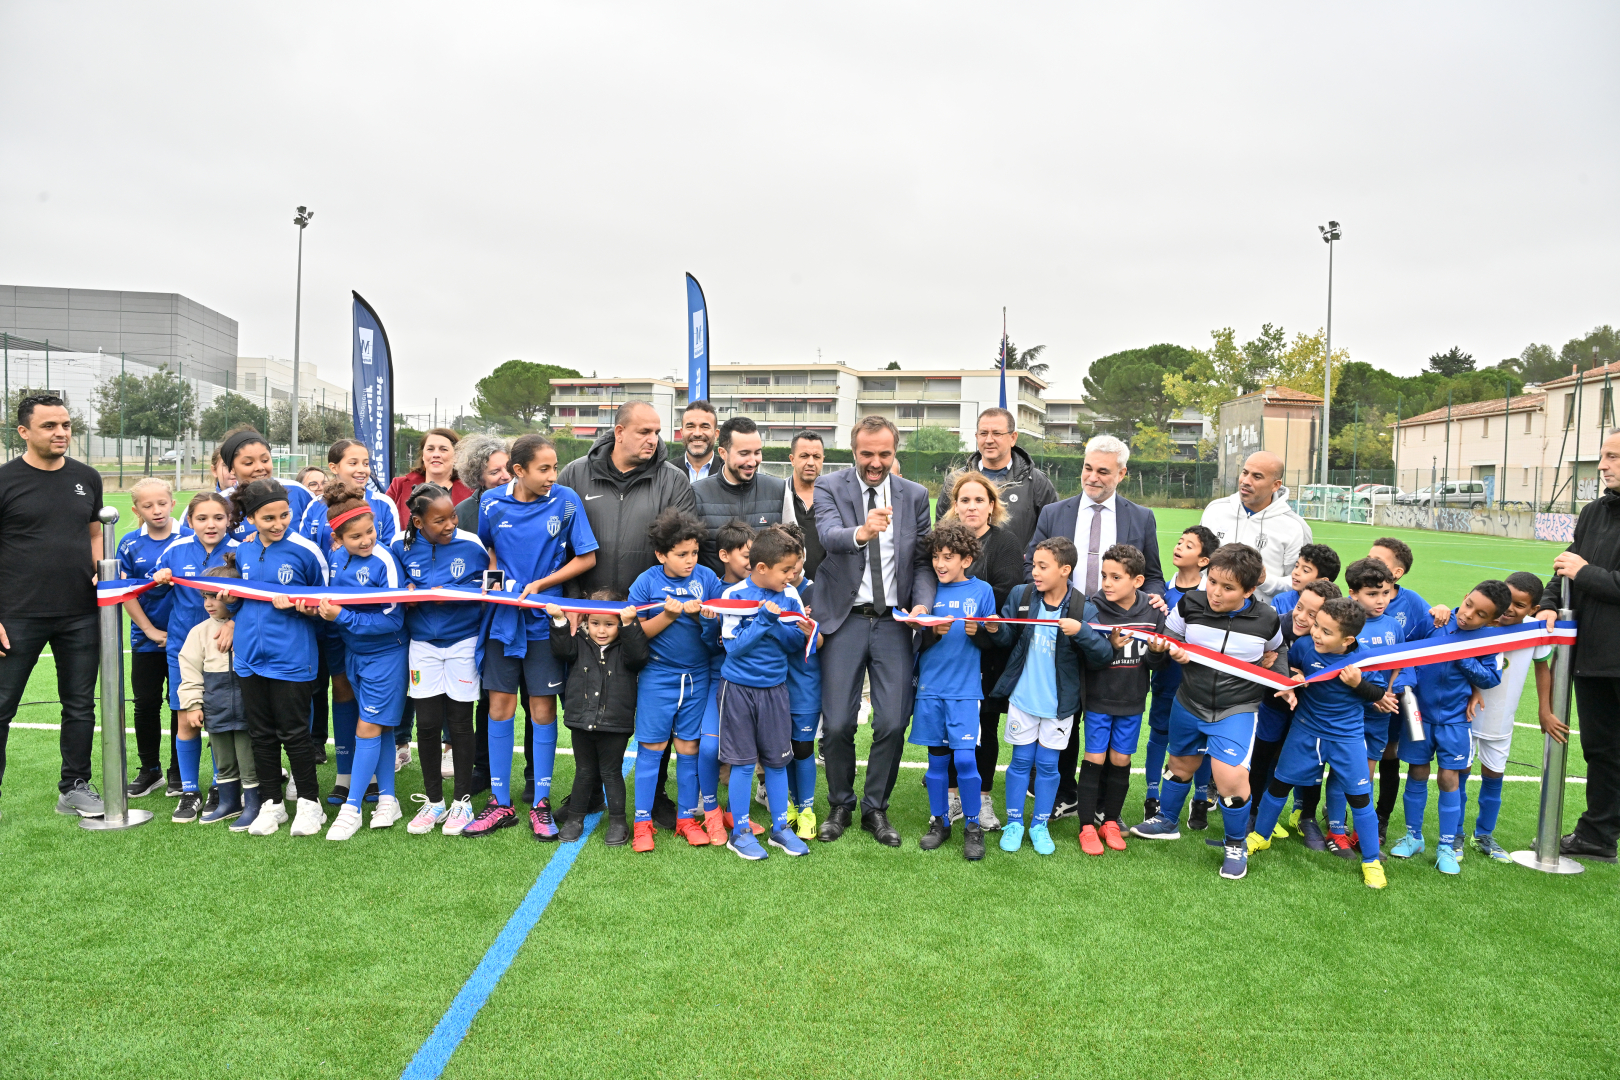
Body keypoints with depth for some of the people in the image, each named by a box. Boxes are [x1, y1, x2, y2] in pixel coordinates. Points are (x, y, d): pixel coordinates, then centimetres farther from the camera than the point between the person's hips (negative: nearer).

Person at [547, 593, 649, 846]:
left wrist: (629, 624, -29)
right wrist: (559, 621, -22)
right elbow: (562, 650, -10)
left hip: (614, 725, -2)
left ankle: (618, 822, 19)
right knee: (584, 772, 16)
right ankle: (575, 818, 28)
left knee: (611, 773, 8)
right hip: (581, 723, 3)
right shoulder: (580, 644, 4)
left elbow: (638, 655, -20)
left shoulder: (625, 647, -3)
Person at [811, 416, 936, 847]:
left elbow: (923, 560, 7)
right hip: (845, 620, -2)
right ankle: (840, 806, 26)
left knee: (893, 723, 2)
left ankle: (876, 808, 23)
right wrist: (860, 532, -42)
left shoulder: (915, 495, 7)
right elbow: (827, 533, -20)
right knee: (837, 724, 3)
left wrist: (923, 604, -12)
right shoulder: (830, 487, -1)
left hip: (894, 622, 2)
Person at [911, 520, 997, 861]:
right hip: (930, 686, 2)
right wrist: (934, 631, -16)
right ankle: (939, 822, 24)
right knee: (937, 757, 9)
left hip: (965, 689, -2)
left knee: (965, 758, -7)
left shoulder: (981, 590, 1)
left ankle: (973, 826, 10)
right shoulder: (929, 591, 5)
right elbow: (919, 642, 3)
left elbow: (992, 642, 3)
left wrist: (978, 632, -16)